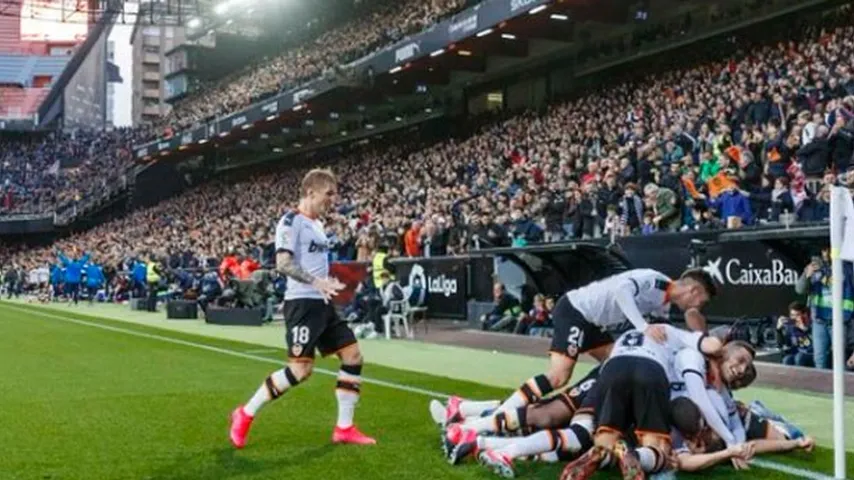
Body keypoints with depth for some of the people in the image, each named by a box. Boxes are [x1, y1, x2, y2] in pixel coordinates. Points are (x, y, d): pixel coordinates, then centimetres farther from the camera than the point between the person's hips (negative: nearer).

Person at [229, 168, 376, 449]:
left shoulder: (317, 224, 18)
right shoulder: (291, 221, -10)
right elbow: (283, 264, -20)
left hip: (322, 303, 10)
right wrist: (316, 282, -29)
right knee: (301, 368, -14)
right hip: (302, 302, -9)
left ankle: (344, 428, 12)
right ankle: (245, 415, 2)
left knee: (353, 356, 5)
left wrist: (331, 283, 15)